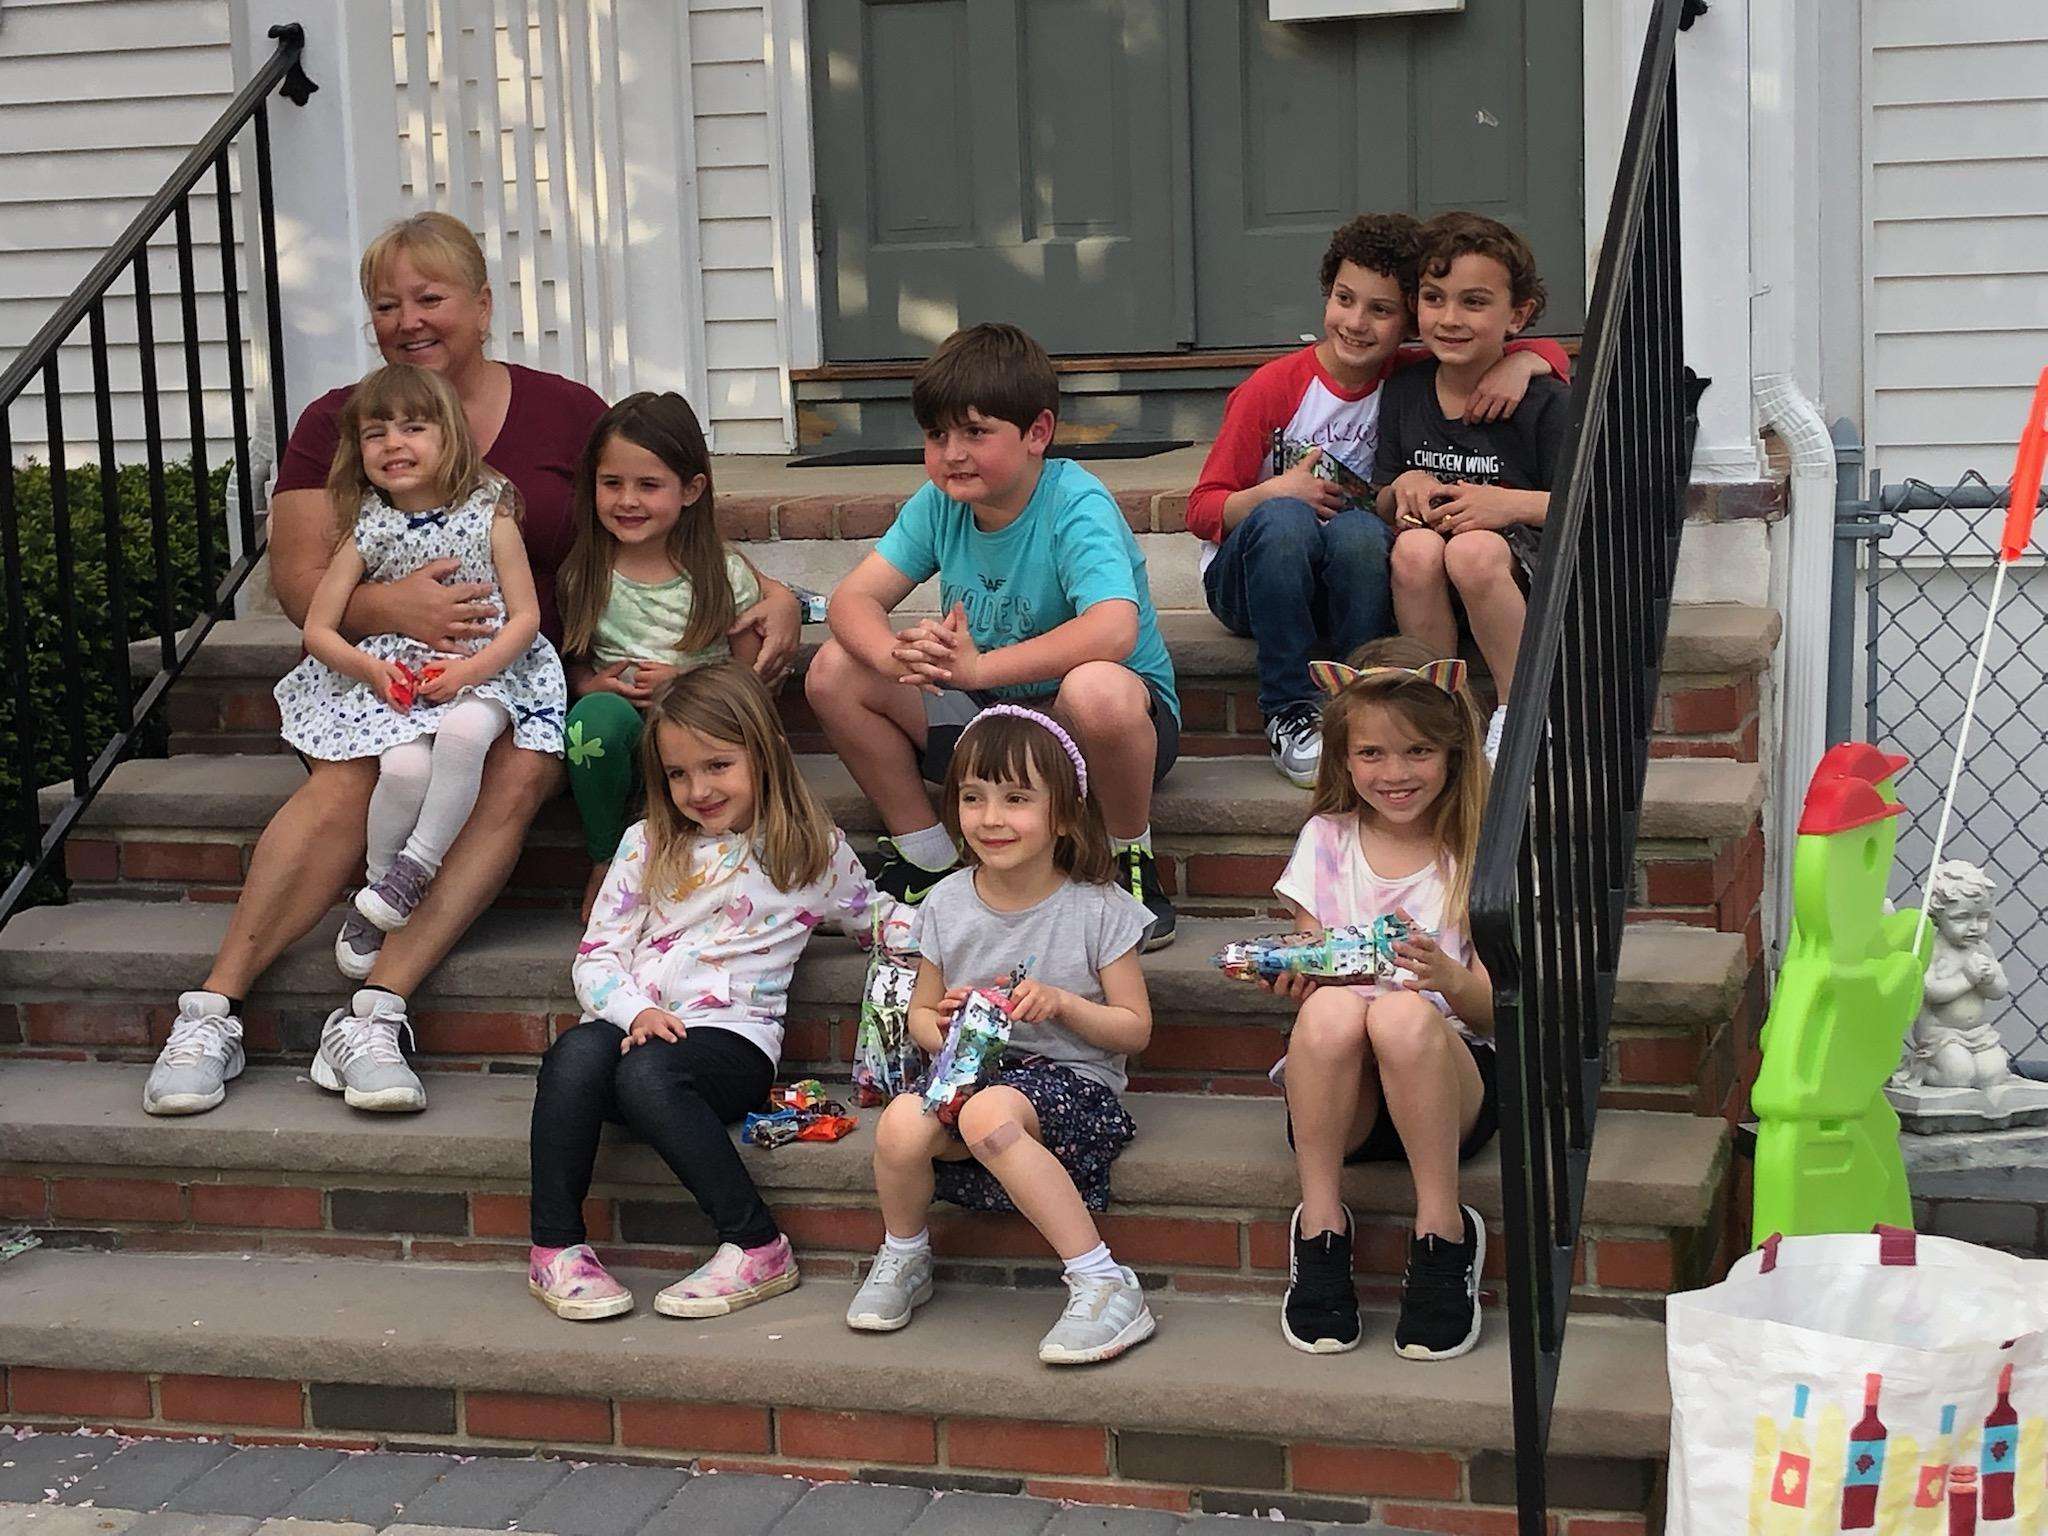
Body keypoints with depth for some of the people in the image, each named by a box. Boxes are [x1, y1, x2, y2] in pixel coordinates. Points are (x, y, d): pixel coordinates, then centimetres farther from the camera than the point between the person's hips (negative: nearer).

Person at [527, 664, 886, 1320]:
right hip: (637, 1028, 3)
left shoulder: (815, 851, 12)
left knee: (648, 1072, -37)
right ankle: (555, 1248, -25)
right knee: (576, 1053, -34)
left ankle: (756, 1247, -30)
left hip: (733, 1036, -3)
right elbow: (597, 954, 11)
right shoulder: (648, 844, 16)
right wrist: (636, 1011, -10)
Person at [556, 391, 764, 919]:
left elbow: (751, 676, 3)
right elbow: (571, 662, 15)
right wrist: (591, 686, -8)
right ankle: (604, 862, -11)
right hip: (614, 736, 2)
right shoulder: (583, 575, 6)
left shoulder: (723, 574, 0)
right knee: (599, 714, -35)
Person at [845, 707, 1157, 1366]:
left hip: (1072, 1077, -4)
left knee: (989, 1116, -39)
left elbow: (1134, 1028, 0)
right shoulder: (947, 904, 6)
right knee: (900, 1125, -31)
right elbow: (921, 1010, 17)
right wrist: (938, 1026, -8)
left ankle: (1104, 1284, -32)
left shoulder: (1097, 909, -4)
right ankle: (903, 1258, 2)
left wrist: (1061, 1002, -18)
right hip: (970, 1070, 4)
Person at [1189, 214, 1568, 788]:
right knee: (1284, 520, -36)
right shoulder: (1271, 389, -9)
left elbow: (1551, 353, 5)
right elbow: (1202, 510, -7)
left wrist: (1518, 364, -18)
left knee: (1361, 530, -33)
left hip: (1347, 586, 2)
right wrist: (1275, 492, -25)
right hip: (1243, 579, -2)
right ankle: (1291, 715, -27)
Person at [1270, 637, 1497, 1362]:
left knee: (1403, 1013, -35)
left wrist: (1449, 978, -25)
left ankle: (1442, 1229, -21)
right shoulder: (1327, 842, 10)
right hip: (1342, 1092, 2)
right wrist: (1295, 976, -15)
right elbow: (1309, 974, 9)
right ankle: (1319, 1223, -20)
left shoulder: (1479, 849, 3)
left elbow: (1497, 1009, -2)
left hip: (1450, 1084, -1)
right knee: (1331, 1007, -33)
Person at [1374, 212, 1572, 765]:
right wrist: (1404, 488, -8)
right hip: (1429, 594, 3)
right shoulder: (1404, 393, 9)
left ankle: (1520, 714, -19)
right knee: (1415, 548, -32)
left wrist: (1511, 504, -21)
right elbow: (1382, 507, 14)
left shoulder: (1544, 402, -5)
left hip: (1522, 565, -3)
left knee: (1473, 551, -37)